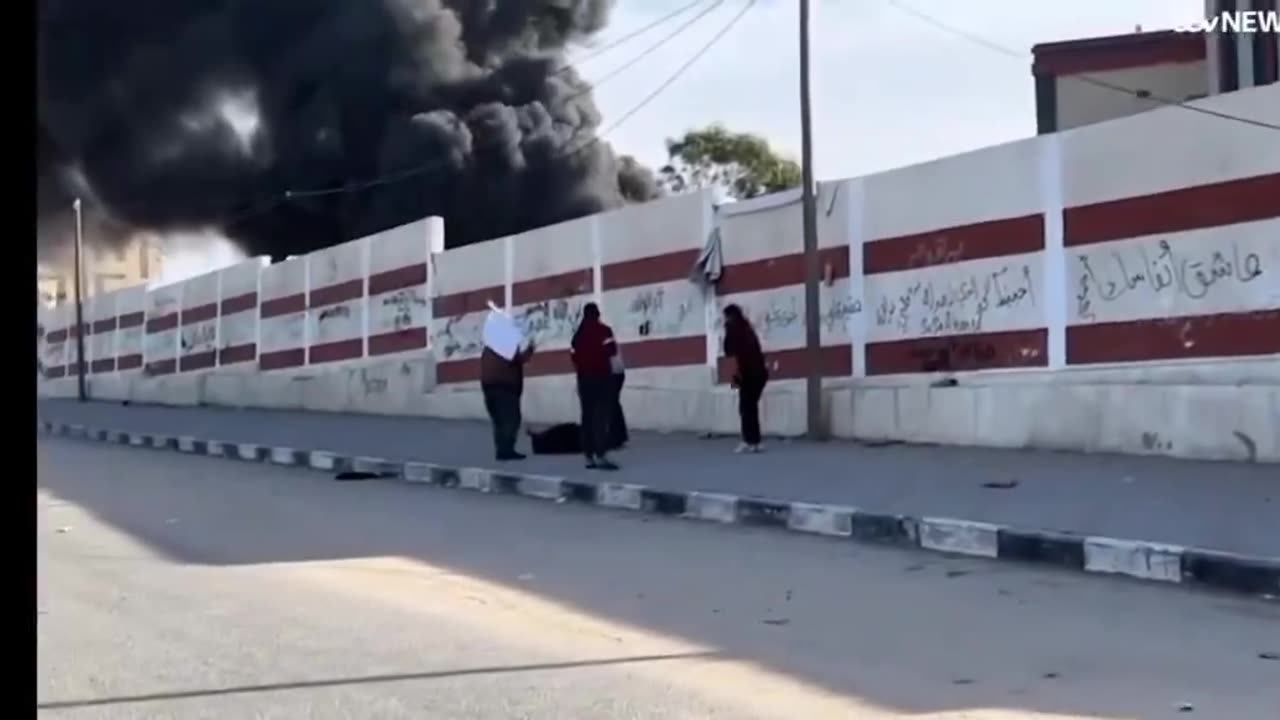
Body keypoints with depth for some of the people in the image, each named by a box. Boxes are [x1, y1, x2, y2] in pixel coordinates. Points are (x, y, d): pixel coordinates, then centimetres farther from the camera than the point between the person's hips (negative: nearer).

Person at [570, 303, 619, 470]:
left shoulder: (578, 334, 9)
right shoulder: (603, 330, -6)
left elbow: (574, 357, 9)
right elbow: (611, 351, -11)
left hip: (584, 378, 5)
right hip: (601, 376, -5)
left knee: (588, 416, 8)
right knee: (602, 416, -9)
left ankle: (589, 456, 7)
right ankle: (601, 455, -20)